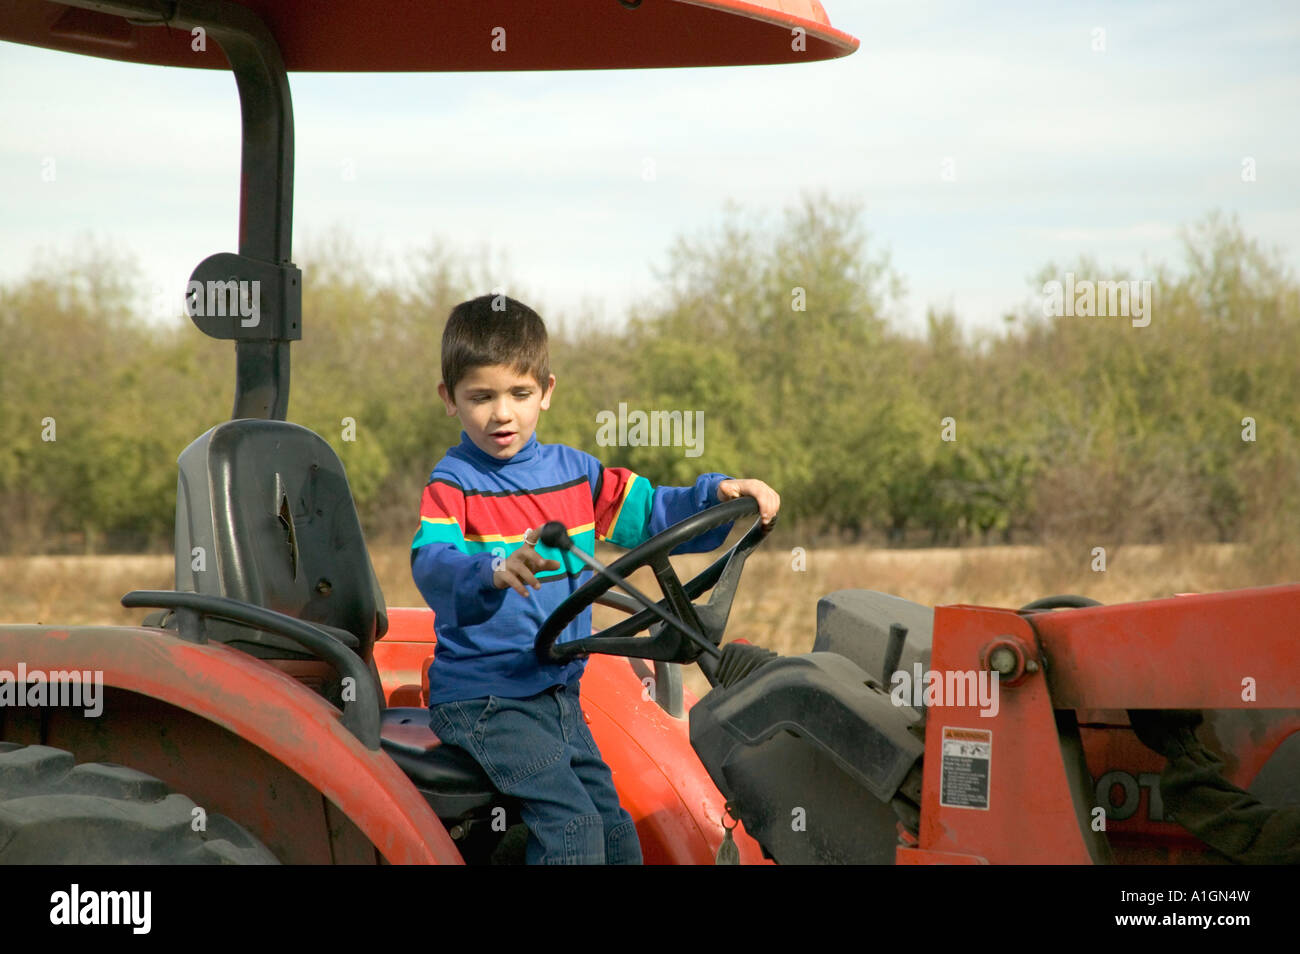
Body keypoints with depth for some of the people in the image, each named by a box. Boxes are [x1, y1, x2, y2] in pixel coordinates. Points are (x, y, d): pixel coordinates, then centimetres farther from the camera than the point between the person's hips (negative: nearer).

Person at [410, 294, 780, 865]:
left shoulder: (573, 473, 9)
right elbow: (432, 565, -28)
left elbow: (653, 514, 17)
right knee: (572, 825, -20)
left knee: (615, 833, 10)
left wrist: (721, 495, -2)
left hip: (558, 697, 7)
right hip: (481, 703, -7)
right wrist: (495, 572, -49)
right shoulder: (454, 484, -10)